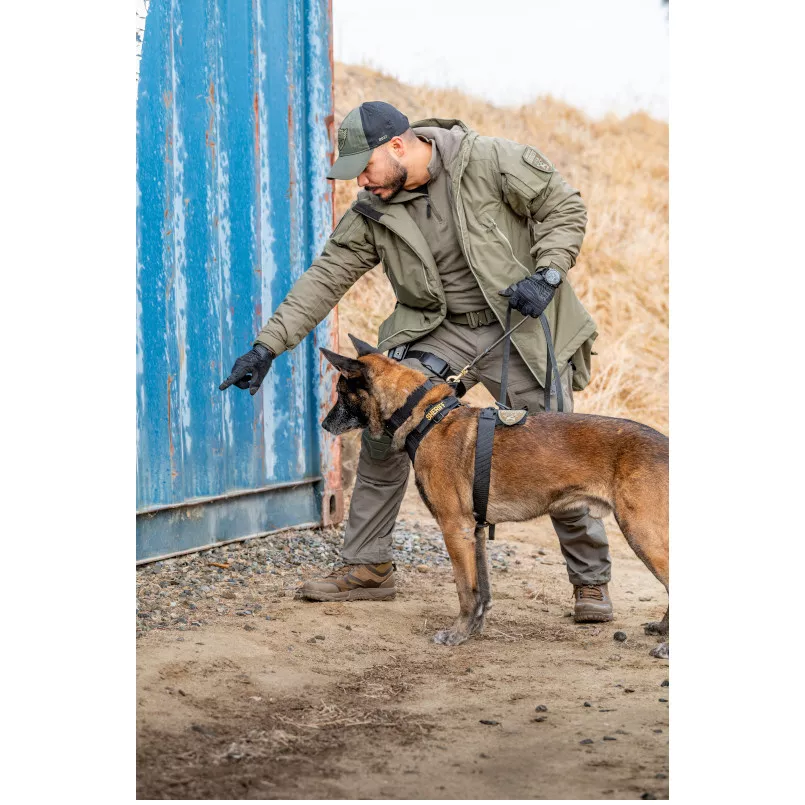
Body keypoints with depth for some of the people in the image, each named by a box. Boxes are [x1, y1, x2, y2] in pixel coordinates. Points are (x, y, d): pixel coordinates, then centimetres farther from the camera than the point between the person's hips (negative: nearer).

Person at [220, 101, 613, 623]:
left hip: (519, 326, -4)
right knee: (382, 432, -10)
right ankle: (368, 567, 6)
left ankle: (592, 581, 13)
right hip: (436, 333, 4)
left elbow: (565, 208, -7)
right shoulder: (373, 209, -4)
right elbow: (328, 275, -4)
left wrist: (547, 273, -20)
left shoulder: (495, 163, -17)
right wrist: (269, 345, -10)